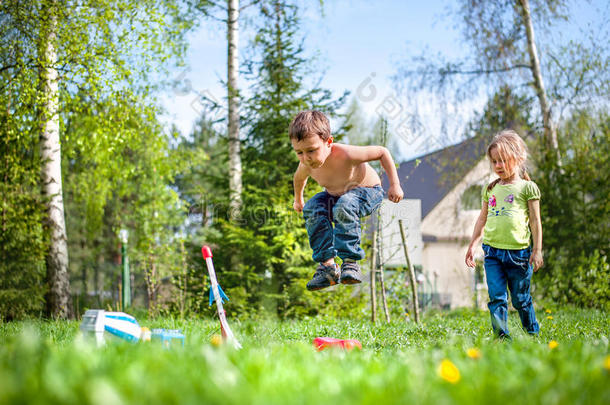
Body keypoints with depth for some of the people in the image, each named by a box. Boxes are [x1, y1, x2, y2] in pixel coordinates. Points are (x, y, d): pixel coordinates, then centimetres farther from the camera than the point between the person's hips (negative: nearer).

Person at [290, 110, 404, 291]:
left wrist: (395, 185, -22)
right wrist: (298, 199, 23)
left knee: (344, 206, -37)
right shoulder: (306, 165, -20)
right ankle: (327, 264, -22)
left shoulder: (346, 155, -36)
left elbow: (382, 152, -23)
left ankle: (350, 262, -31)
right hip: (335, 195, 6)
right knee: (312, 209, -22)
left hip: (368, 192, -6)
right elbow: (299, 177, 7)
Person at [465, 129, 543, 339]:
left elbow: (535, 221, -1)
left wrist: (537, 250, -4)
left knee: (521, 299, 7)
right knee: (497, 298, -4)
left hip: (519, 251, -4)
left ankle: (533, 334, 25)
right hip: (492, 251, 4)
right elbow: (482, 219, 20)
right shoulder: (490, 189, 13)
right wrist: (472, 245, 18)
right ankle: (502, 336, -2)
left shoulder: (527, 187, 0)